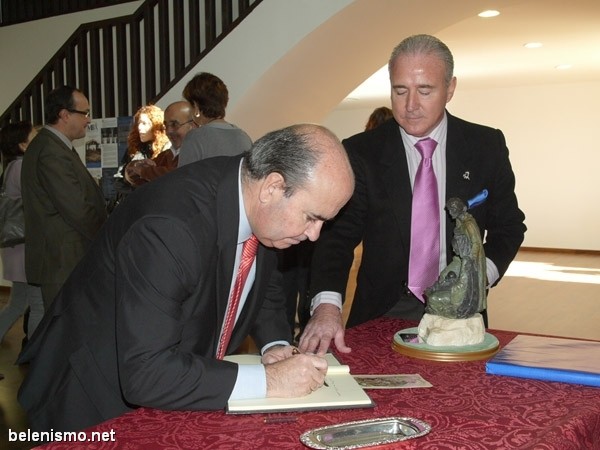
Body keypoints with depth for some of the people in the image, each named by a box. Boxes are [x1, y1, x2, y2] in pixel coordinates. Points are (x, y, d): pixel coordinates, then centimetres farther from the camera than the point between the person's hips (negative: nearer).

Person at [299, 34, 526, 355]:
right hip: (384, 313, -1)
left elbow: (508, 226, 11)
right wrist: (327, 304, -27)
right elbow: (338, 234, -9)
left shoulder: (486, 146, 3)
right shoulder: (361, 153, -2)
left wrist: (481, 274, -8)